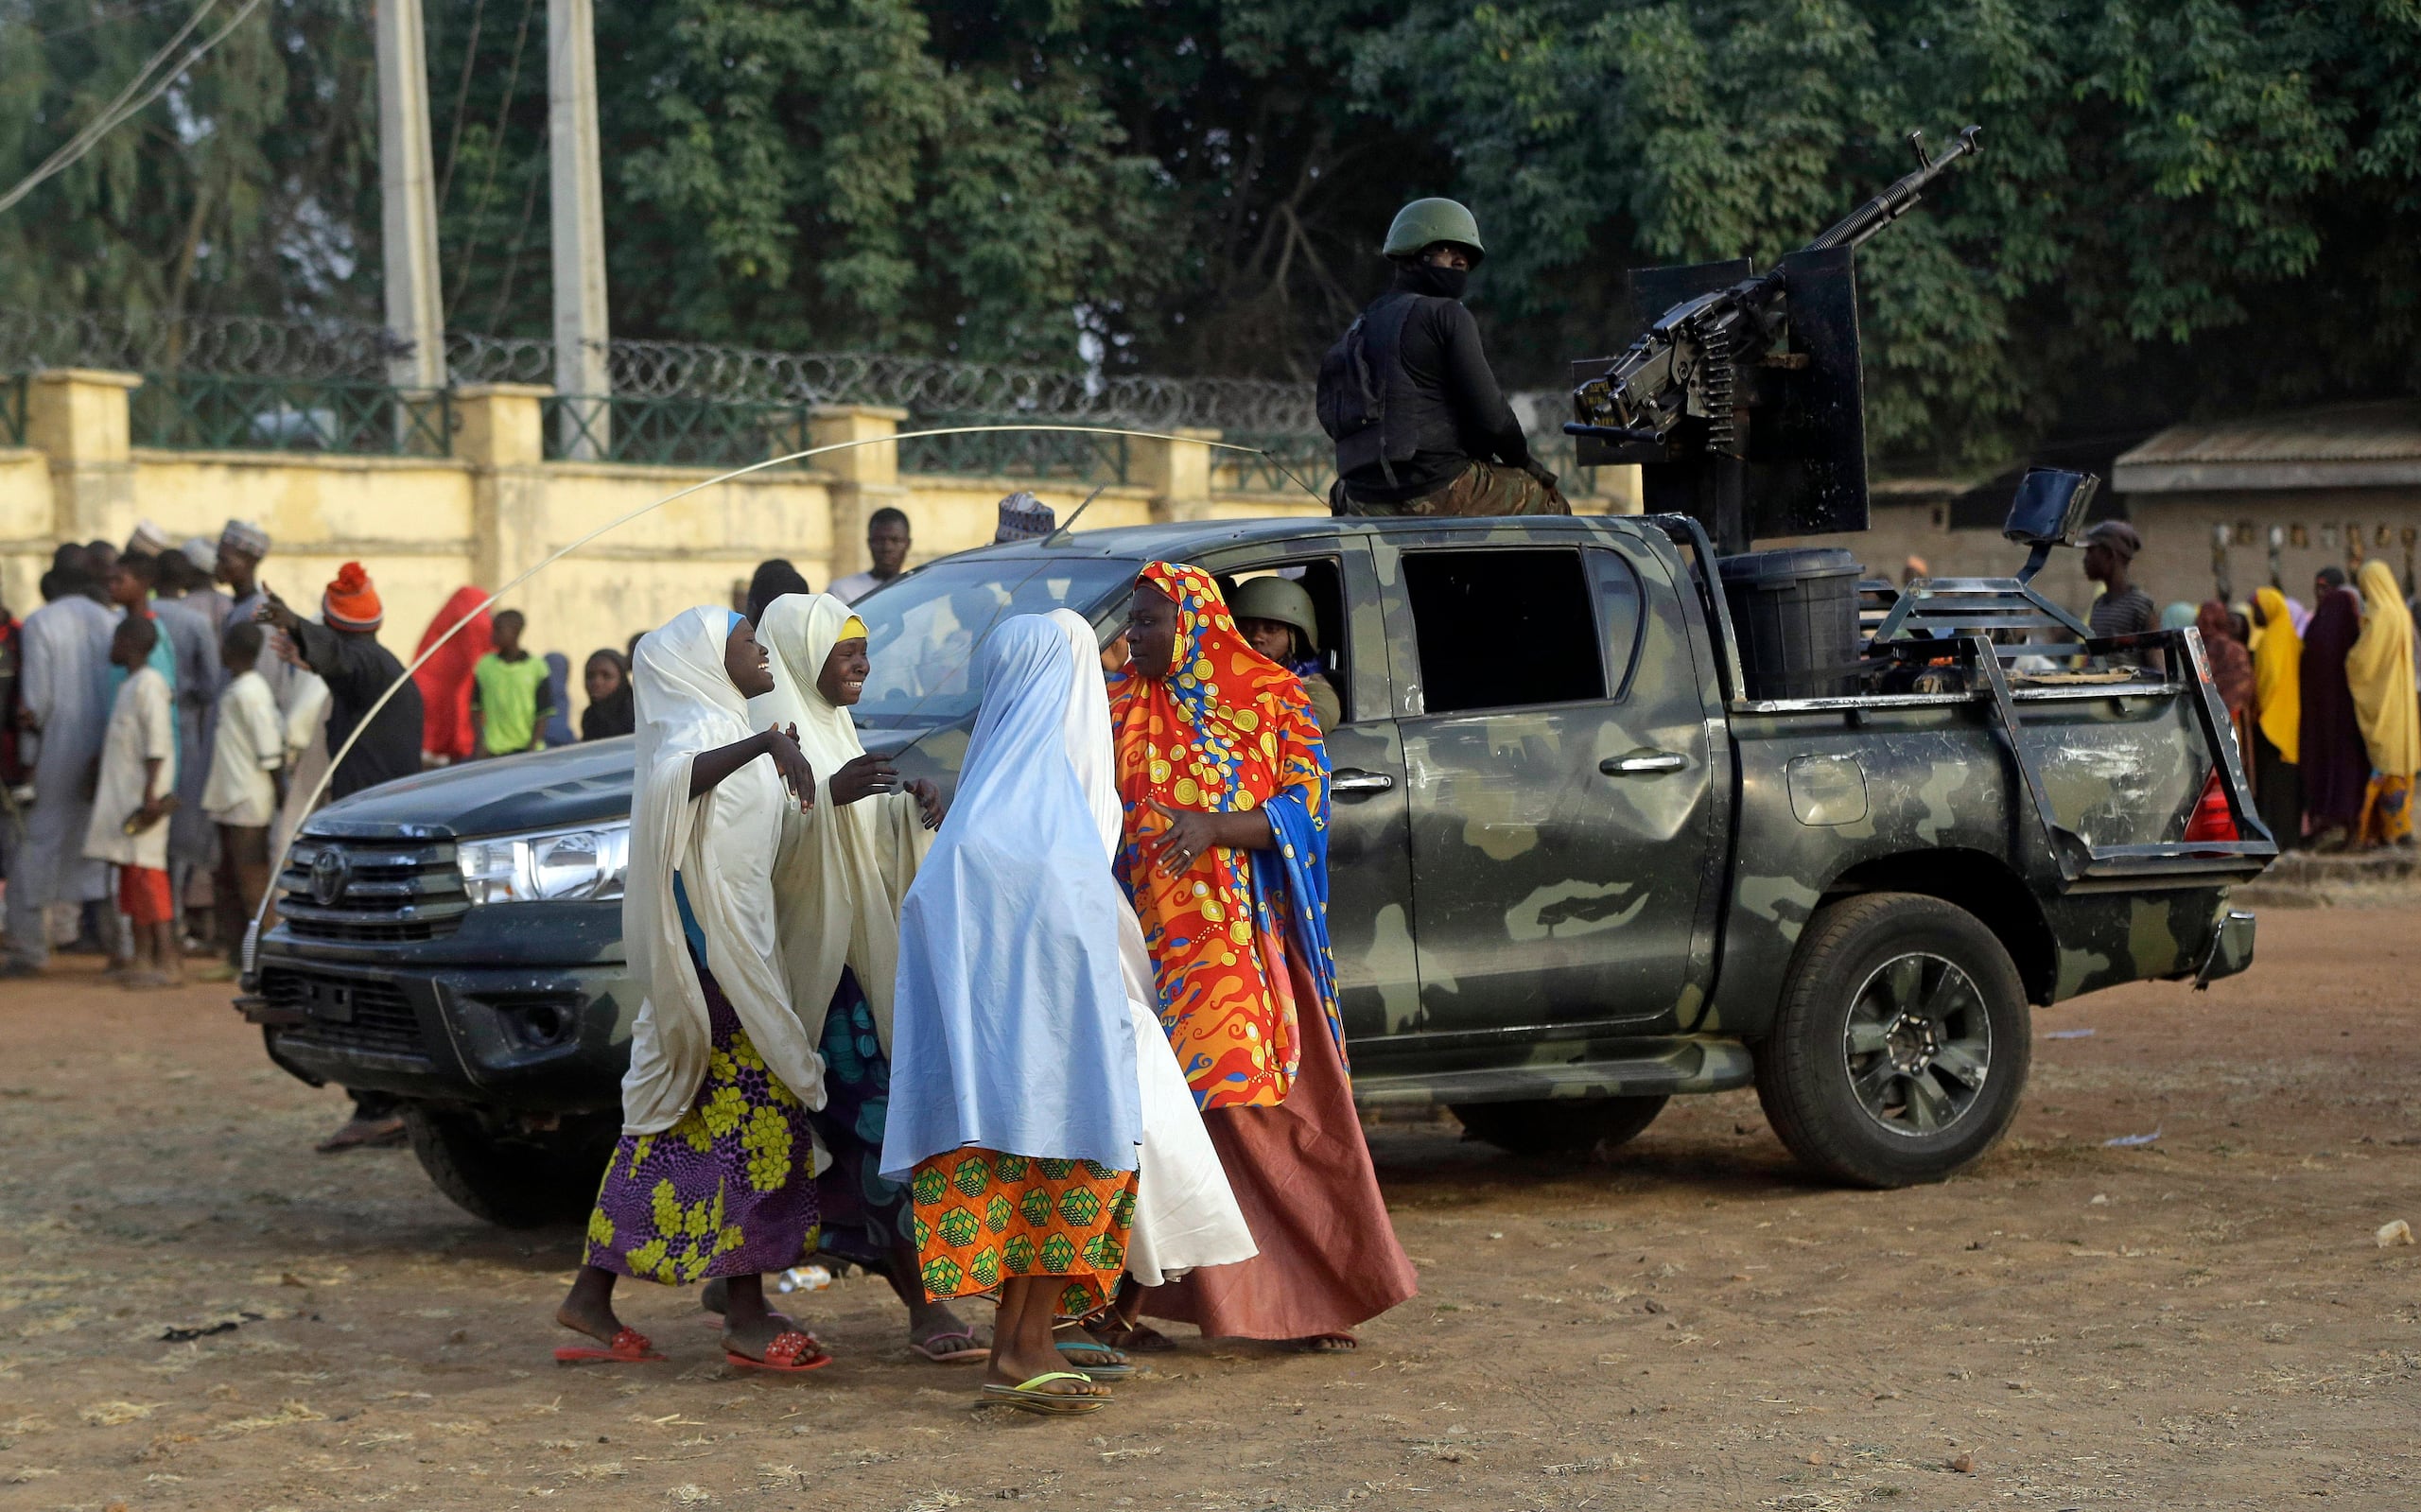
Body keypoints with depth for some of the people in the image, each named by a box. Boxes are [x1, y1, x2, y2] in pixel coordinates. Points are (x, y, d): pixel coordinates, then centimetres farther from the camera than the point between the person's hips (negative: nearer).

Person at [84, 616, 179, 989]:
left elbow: (158, 742, -18)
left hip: (142, 793, -10)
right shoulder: (129, 686, 19)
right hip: (121, 792, 10)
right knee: (131, 874, 9)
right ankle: (143, 955, 11)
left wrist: (149, 792, -23)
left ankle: (168, 961, -15)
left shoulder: (149, 683, -12)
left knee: (147, 873, -12)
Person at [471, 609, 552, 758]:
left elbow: (543, 713, 1)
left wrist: (533, 745, -8)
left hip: (526, 747, -1)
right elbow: (475, 709, 9)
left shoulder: (536, 667, 1)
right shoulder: (484, 666, 6)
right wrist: (481, 743, -2)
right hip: (493, 750, 1)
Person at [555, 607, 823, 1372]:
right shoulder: (701, 727, -13)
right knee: (755, 1122, -8)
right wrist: (765, 744, -54)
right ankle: (747, 1315, -6)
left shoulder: (722, 729, 20)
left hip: (733, 949, 10)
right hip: (719, 957, -10)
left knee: (670, 1122, 10)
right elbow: (675, 778, -39)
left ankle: (593, 1295, 13)